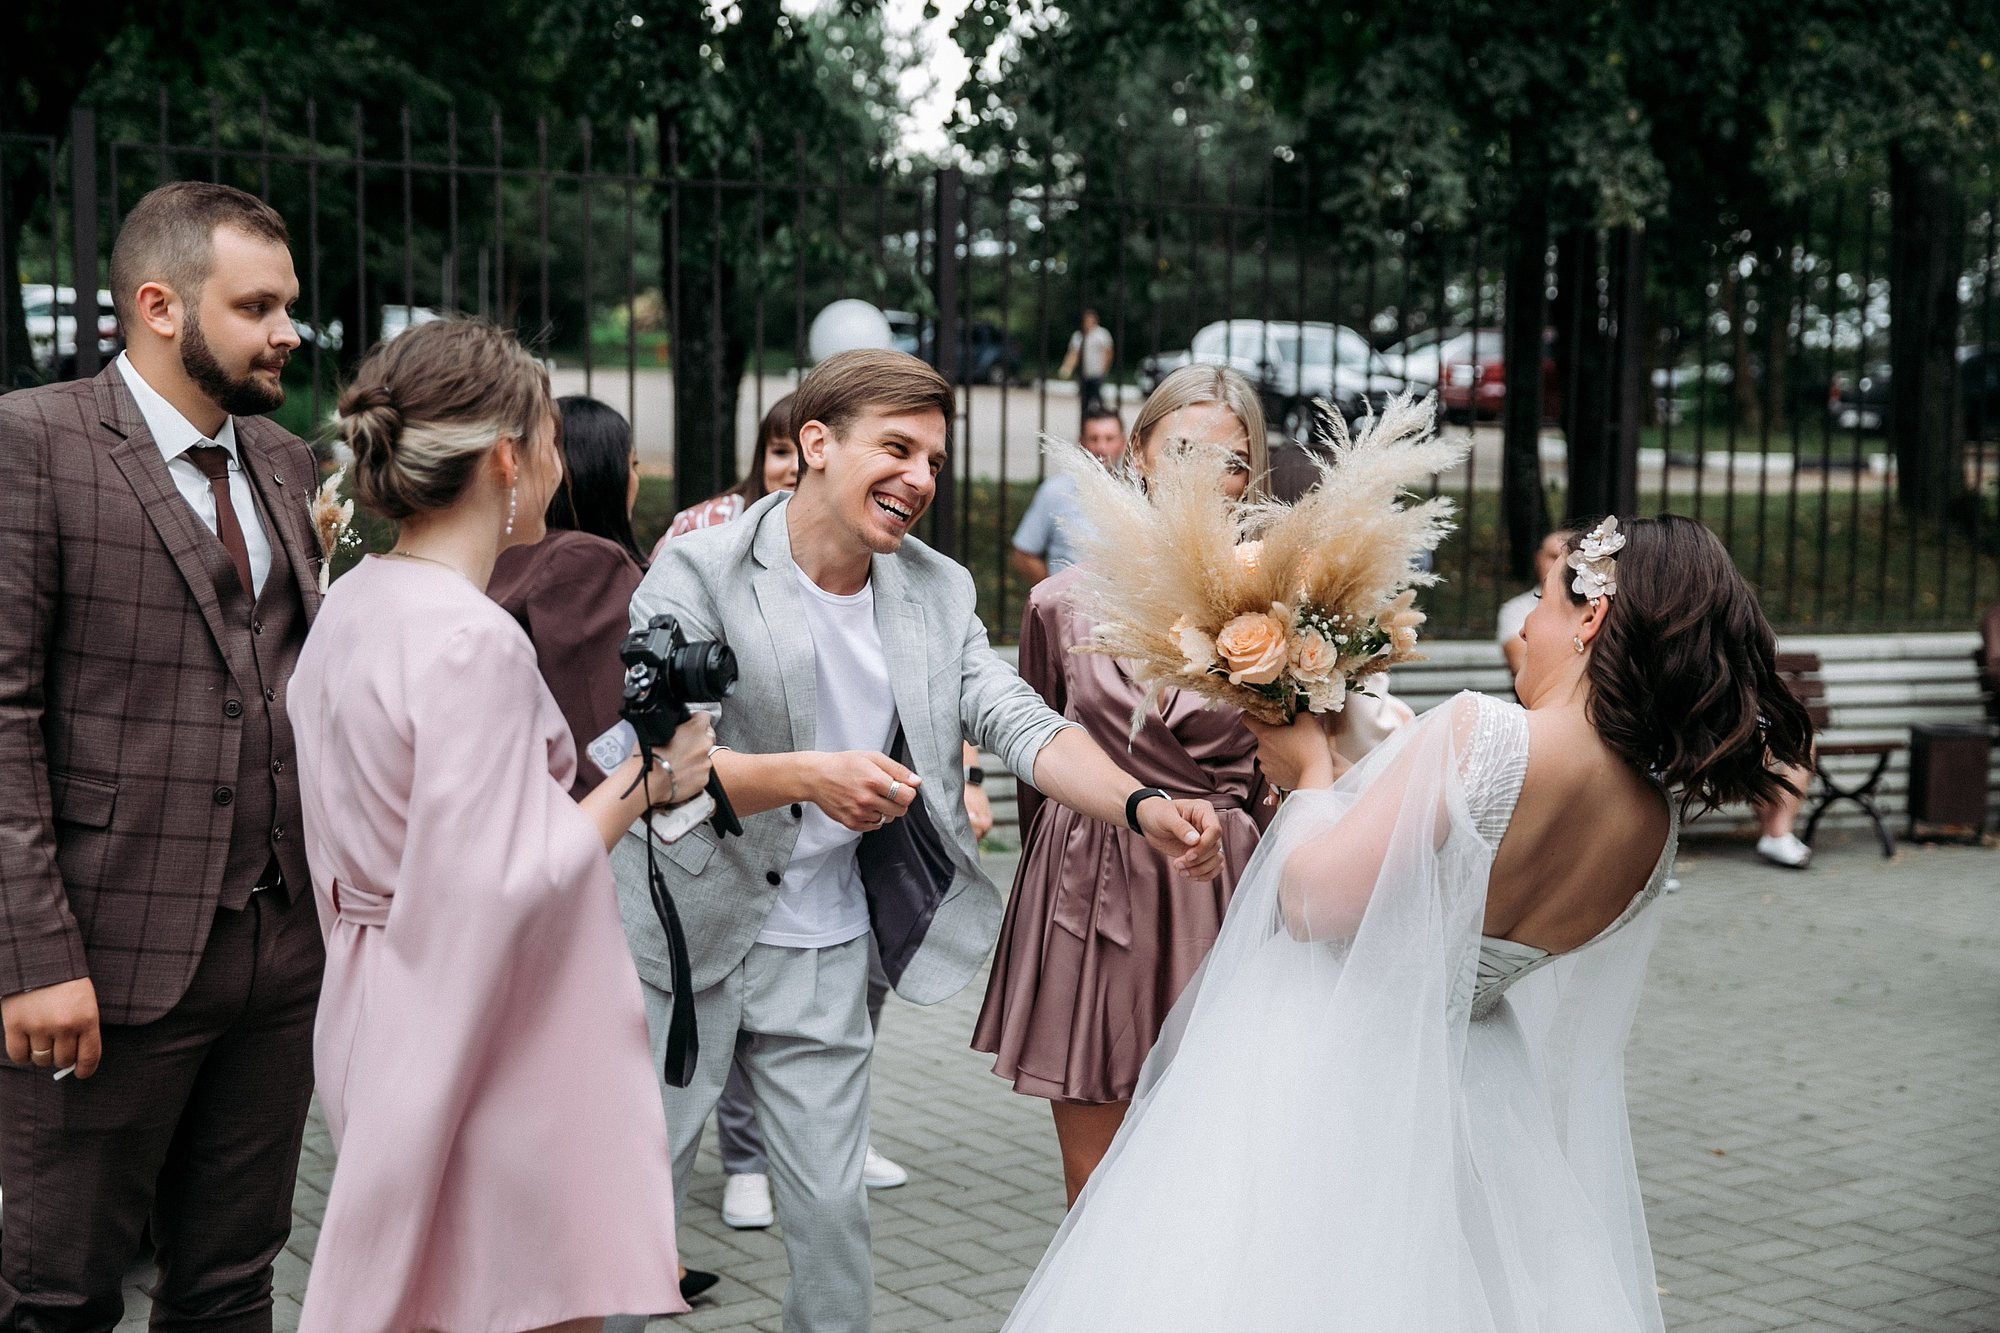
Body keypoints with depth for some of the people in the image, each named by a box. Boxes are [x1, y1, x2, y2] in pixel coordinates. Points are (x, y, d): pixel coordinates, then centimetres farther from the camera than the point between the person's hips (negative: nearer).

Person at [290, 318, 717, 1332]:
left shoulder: (356, 603, 8)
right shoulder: (472, 643, -22)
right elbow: (499, 887, -25)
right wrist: (642, 783, -13)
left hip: (386, 1011, 10)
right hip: (497, 1051, -10)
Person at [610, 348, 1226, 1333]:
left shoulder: (939, 592, 3)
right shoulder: (696, 571, -12)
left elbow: (1019, 723, -7)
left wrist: (1141, 807, -25)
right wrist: (804, 777, -37)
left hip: (823, 953, 4)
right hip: (682, 939, -3)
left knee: (831, 1206, 8)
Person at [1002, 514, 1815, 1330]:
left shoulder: (1484, 732, -26)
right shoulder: (1658, 824, -4)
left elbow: (1312, 901, -22)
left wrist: (1312, 767, -4)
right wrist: (1329, 780, 18)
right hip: (1457, 1099, 6)